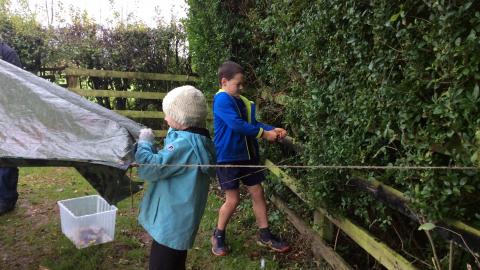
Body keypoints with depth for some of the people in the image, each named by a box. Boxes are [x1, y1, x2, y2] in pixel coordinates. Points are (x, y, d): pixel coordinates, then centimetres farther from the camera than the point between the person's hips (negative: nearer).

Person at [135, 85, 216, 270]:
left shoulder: (185, 144, -26)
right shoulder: (197, 139, 7)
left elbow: (151, 168, -28)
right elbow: (166, 163, 18)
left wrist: (144, 143, -11)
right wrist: (149, 145, 5)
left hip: (171, 223, -10)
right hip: (177, 220, 10)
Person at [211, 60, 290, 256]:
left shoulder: (242, 101, 8)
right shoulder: (222, 99, -16)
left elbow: (253, 124, 10)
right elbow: (237, 124, -26)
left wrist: (273, 130, -6)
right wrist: (264, 134, -19)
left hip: (246, 155, 8)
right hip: (228, 157, -8)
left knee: (258, 193, 10)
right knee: (233, 199, -1)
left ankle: (264, 235, 24)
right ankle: (218, 235, 23)